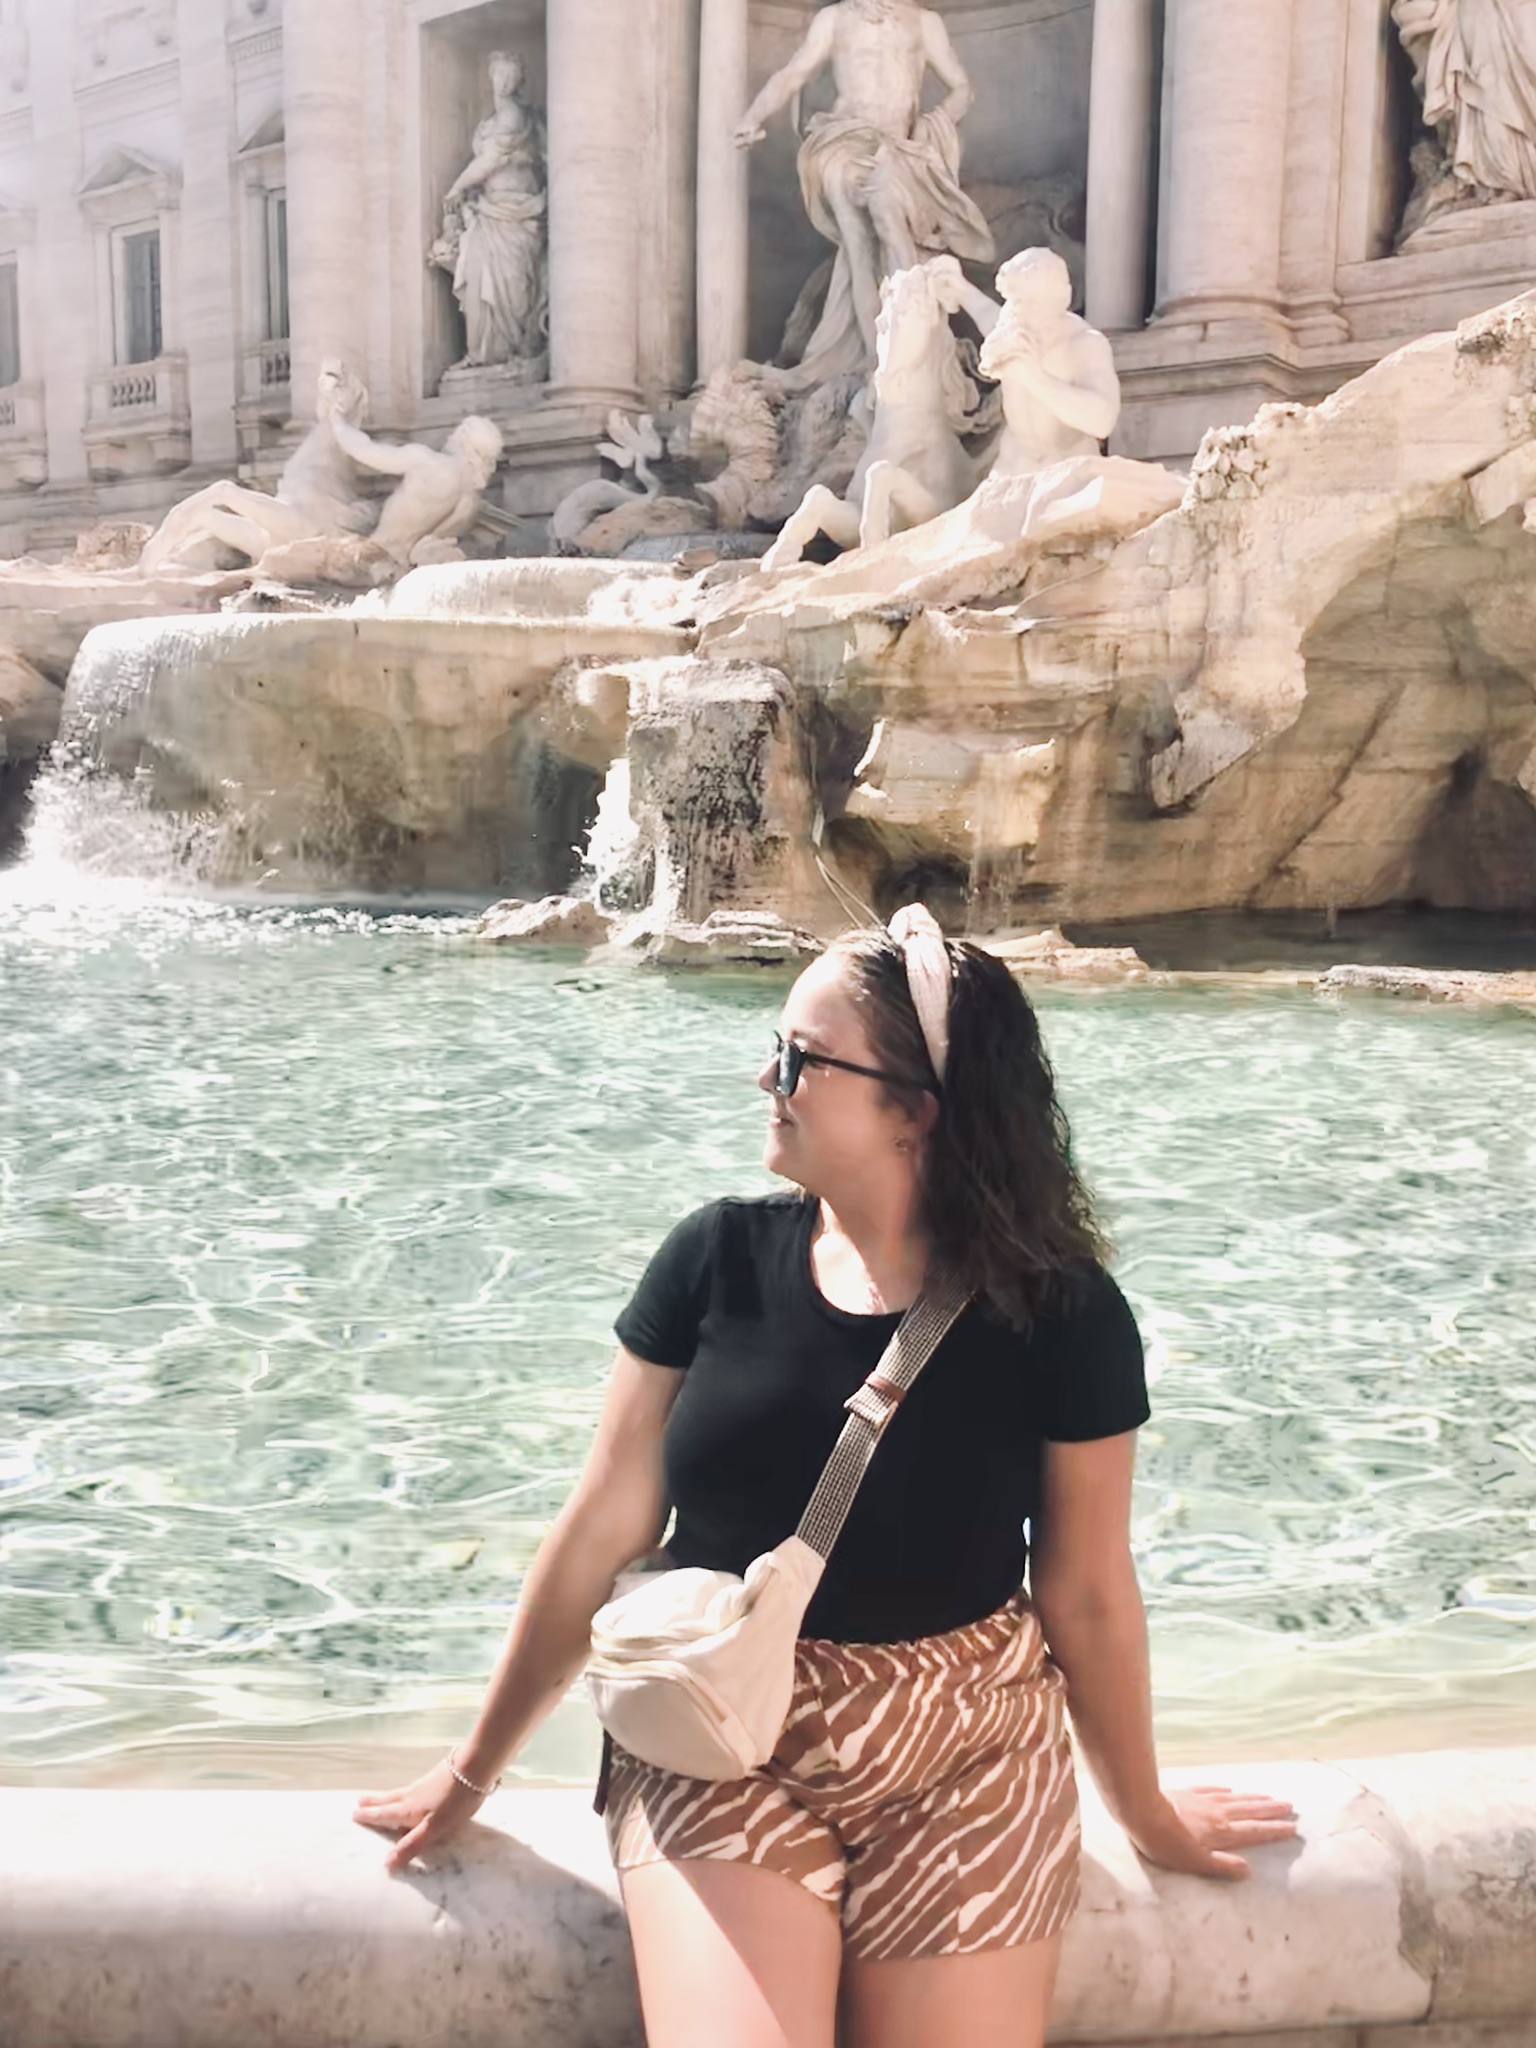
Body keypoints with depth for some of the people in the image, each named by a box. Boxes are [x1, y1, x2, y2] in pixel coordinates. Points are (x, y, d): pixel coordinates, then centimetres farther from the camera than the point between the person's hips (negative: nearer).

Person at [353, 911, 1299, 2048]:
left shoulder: (1059, 1313, -12)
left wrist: (1146, 1810, 12)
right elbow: (599, 1532, 0)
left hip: (965, 1771, 0)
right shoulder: (718, 1259, -8)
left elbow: (1087, 1591, 0)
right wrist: (477, 1766, 7)